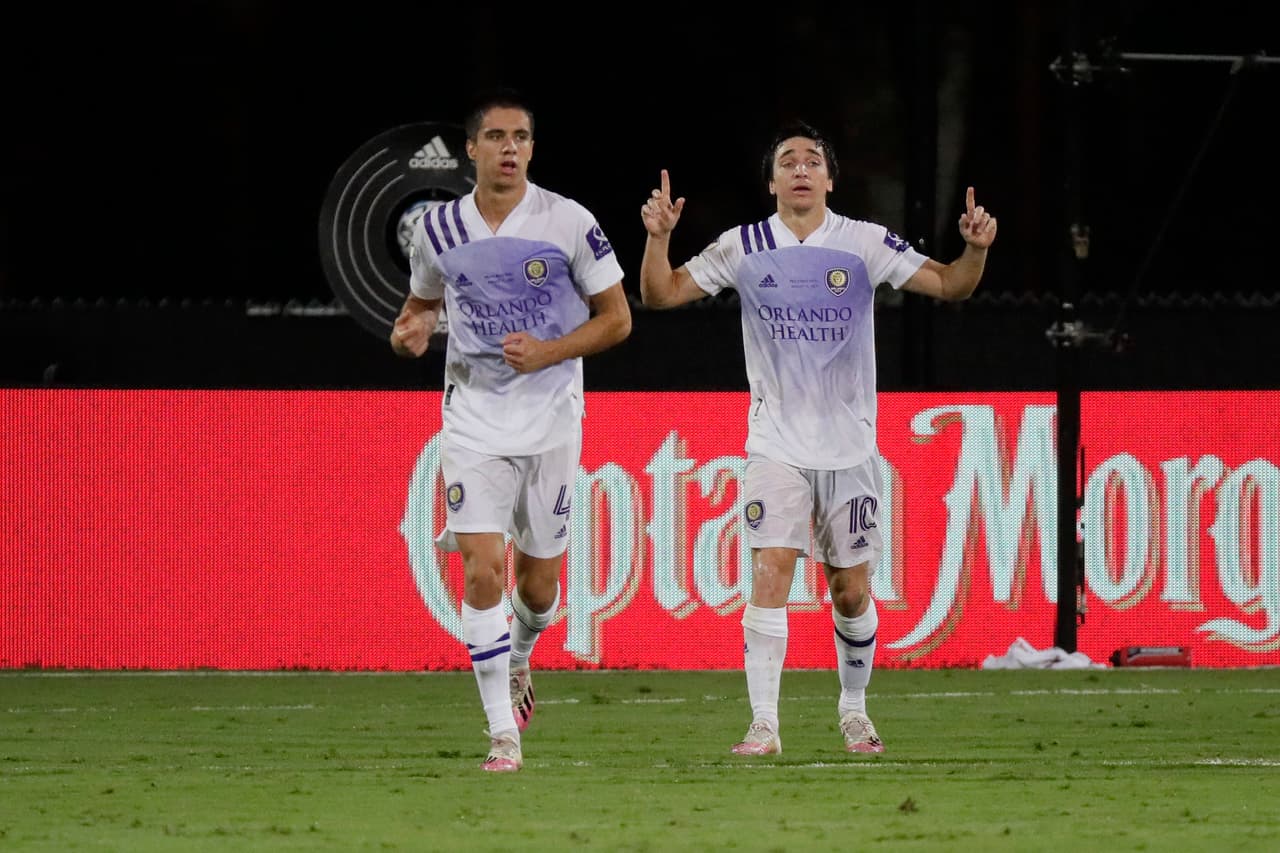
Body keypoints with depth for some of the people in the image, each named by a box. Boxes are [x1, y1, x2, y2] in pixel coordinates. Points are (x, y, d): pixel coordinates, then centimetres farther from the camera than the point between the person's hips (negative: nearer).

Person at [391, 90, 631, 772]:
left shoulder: (568, 223, -7)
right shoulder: (438, 229, 1)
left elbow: (616, 318, -1)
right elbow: (423, 300, 20)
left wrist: (547, 352, -16)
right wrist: (409, 331, -4)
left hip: (551, 418, -1)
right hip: (473, 420, 1)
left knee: (539, 580, 8)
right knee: (481, 572, -13)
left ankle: (517, 660, 43)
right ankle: (502, 733, -9)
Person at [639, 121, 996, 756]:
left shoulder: (864, 244, -1)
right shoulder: (743, 248, 0)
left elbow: (949, 286, -1)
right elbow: (661, 294, 1)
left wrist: (976, 249, -21)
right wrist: (657, 238, -16)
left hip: (849, 445, 1)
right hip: (776, 445, -1)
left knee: (851, 590, 6)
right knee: (770, 572, -15)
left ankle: (854, 709, 27)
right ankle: (764, 724, -14)